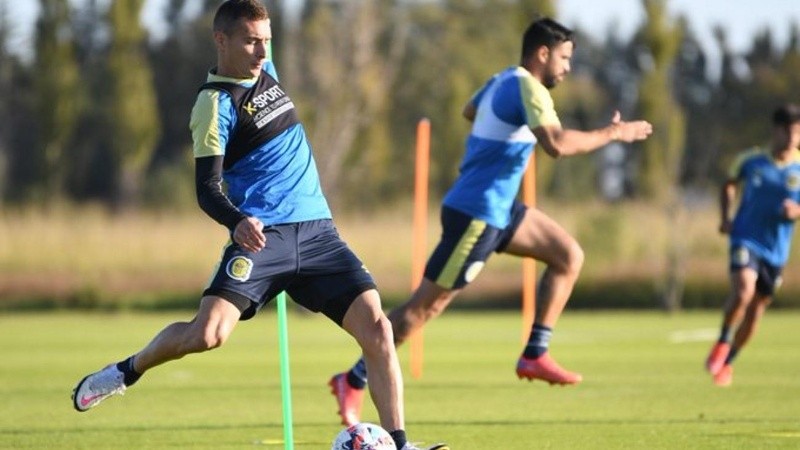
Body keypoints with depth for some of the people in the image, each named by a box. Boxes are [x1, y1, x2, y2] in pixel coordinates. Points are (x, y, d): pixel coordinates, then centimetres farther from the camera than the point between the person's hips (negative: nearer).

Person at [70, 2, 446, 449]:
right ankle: (127, 371, 8)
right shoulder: (216, 102, -8)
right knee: (208, 333, -21)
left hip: (318, 231, 6)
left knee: (377, 327, -10)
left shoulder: (266, 72, 13)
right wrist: (238, 222, -33)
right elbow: (207, 188, -14)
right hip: (263, 236, -6)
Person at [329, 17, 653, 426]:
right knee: (427, 304, -5)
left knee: (569, 256, 7)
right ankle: (353, 382, 2)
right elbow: (557, 144, -31)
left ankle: (535, 356, 7)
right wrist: (612, 133, -22)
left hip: (498, 209, 10)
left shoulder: (503, 81, 12)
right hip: (475, 215, -10)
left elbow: (469, 111, 33)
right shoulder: (528, 89, -17)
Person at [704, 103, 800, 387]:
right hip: (746, 239, -2)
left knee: (757, 308, 13)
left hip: (776, 249, 2)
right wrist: (725, 217, 2)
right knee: (743, 290, -29)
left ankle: (727, 362, 33)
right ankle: (722, 342, -6)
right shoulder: (751, 160, -3)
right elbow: (730, 185, 16)